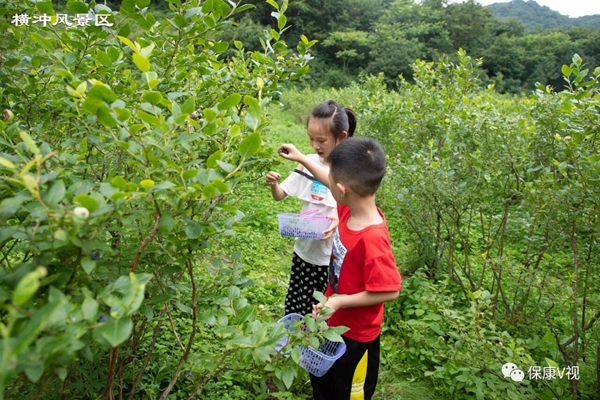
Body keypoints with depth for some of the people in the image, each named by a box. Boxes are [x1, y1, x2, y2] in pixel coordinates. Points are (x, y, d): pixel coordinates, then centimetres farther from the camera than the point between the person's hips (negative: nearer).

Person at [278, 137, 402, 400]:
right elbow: (334, 184, 7)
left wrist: (341, 301, -28)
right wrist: (301, 158, 12)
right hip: (334, 321, 8)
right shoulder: (350, 207, -14)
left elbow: (390, 290, -30)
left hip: (356, 333, -8)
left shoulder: (372, 238, -38)